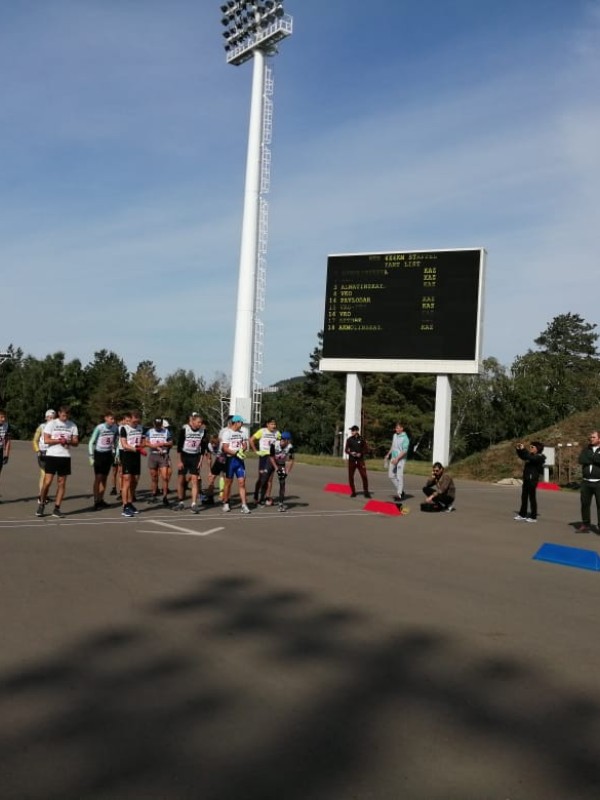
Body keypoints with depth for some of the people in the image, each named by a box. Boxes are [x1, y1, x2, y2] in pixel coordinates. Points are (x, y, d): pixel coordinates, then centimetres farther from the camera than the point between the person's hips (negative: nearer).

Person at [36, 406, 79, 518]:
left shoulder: (73, 425, 7)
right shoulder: (51, 423, 0)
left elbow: (76, 442, 6)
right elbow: (46, 440, -7)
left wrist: (68, 442, -15)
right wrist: (59, 440, -19)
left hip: (65, 457, 3)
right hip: (52, 456, -3)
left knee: (62, 483, 3)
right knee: (47, 481, -6)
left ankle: (56, 509, 9)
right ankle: (41, 505, 12)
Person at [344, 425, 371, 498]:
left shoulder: (362, 439, 1)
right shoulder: (349, 439, 5)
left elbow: (366, 450, 4)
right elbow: (346, 450, 7)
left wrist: (361, 454, -13)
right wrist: (351, 453, -13)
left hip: (360, 460, -2)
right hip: (351, 460, 2)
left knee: (364, 476, -9)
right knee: (350, 476, 2)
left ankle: (366, 492, 2)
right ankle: (353, 492, 14)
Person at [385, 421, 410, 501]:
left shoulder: (405, 438, -14)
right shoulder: (394, 435, 9)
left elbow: (404, 451, -18)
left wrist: (397, 459, -23)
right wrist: (388, 454, 20)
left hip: (400, 459, -8)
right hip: (393, 458, 8)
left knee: (399, 476, -7)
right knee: (391, 475, 10)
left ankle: (399, 494, -2)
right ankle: (400, 491, 22)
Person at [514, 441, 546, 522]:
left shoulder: (539, 457, -10)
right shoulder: (532, 456, 15)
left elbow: (530, 458, -28)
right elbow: (522, 457, 24)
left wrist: (523, 449, -25)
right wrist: (519, 450, 7)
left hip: (533, 479, -9)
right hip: (526, 479, 9)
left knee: (532, 498, -3)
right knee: (524, 497, 13)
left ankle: (533, 517, 3)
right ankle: (522, 514, 21)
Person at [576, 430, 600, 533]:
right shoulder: (586, 449, 13)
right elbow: (581, 460, -5)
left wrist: (590, 457, -12)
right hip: (586, 482, 4)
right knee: (585, 504, 7)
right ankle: (585, 525, 15)